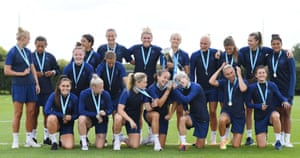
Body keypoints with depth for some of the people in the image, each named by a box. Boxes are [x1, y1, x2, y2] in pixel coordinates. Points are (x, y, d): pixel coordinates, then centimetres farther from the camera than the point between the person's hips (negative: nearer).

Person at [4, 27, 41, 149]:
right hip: (18, 86, -6)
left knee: (31, 112, 5)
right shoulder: (12, 52, -8)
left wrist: (37, 83, 9)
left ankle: (29, 139, 13)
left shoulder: (28, 52, 11)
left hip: (30, 85, 6)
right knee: (18, 113, -2)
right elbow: (7, 71, -10)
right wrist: (22, 73, -10)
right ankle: (15, 140, 7)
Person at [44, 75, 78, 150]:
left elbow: (76, 115, -2)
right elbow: (47, 110, -24)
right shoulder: (53, 95, -14)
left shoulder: (74, 98, -11)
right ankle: (54, 141, -14)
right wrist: (62, 116, -26)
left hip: (67, 124, 1)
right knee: (52, 117, -37)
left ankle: (62, 139, 21)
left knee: (69, 147, -18)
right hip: (56, 122, -1)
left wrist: (70, 117, -24)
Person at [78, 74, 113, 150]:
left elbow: (110, 109, -6)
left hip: (101, 120, 0)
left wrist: (104, 112, -29)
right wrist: (96, 115, -25)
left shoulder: (106, 94, -16)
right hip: (89, 118, 0)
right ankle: (84, 143, -16)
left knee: (99, 146, -9)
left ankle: (102, 138, 29)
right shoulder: (84, 94, -18)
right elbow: (81, 111, -20)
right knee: (81, 119, -38)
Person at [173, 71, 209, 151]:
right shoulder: (184, 89, 0)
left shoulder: (196, 87, -19)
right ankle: (183, 144, -22)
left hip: (203, 118, -4)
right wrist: (186, 110, -6)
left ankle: (200, 140, 37)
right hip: (193, 116, 4)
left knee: (200, 146, 0)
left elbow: (186, 100, -30)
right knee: (182, 119, -32)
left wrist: (176, 89, -27)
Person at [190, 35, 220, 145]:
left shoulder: (216, 53, -1)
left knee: (213, 112, 0)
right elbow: (192, 73, 4)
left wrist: (218, 59, -15)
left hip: (213, 88, -1)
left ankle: (213, 138, 10)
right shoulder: (195, 55, 1)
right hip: (200, 88, 1)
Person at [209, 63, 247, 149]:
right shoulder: (224, 82, 1)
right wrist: (220, 69, -10)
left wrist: (239, 75, -20)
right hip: (226, 112, 1)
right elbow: (211, 82, -15)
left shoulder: (242, 81, -6)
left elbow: (243, 89, -30)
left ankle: (234, 138, 35)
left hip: (239, 115, -1)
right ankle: (223, 140, -10)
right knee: (222, 120, -39)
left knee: (236, 145, -5)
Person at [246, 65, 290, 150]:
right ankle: (264, 135, 34)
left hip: (271, 112, 0)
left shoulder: (272, 85, 0)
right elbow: (248, 103, -2)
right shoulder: (252, 87, -4)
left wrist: (285, 101, -19)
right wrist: (259, 106, -17)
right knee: (261, 145, -5)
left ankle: (278, 140, -17)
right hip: (259, 117, 0)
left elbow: (280, 96, 4)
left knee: (275, 116, -40)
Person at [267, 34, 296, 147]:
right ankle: (281, 139, 13)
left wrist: (291, 92, -15)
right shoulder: (269, 57, 3)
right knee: (279, 114, 7)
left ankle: (287, 140, 5)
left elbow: (293, 75, -10)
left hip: (286, 89, -4)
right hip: (275, 89, 4)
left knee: (286, 114, -1)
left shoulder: (287, 56, -9)